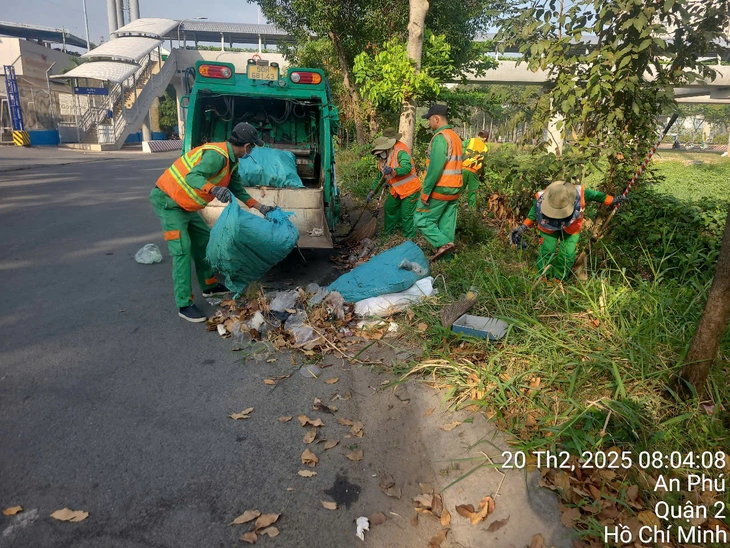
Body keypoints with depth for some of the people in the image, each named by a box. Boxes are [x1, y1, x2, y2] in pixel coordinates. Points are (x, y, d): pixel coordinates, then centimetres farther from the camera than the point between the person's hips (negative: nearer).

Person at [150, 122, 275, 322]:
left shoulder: (232, 162, 6)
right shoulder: (217, 155, -26)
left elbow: (238, 189, 17)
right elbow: (192, 177, -37)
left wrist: (260, 207, 16)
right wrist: (214, 189, -54)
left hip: (185, 205, 10)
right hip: (167, 201, -10)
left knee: (203, 240, 16)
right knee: (182, 250, -13)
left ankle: (209, 285, 32)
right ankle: (184, 305, -8)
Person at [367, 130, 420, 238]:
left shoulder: (400, 153, -19)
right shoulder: (383, 160, 5)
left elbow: (407, 168, -35)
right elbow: (380, 177, 15)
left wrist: (393, 171, -51)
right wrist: (372, 191, 5)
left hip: (409, 189, -9)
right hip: (396, 190, 9)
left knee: (406, 215, -6)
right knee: (389, 209, 20)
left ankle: (410, 239, 8)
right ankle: (388, 232, 39)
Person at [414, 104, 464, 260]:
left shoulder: (440, 137, -15)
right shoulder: (455, 136, 15)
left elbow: (435, 168, -23)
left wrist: (425, 191, -20)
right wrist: (454, 188, 18)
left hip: (439, 189, -9)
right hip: (454, 189, 9)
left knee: (422, 219, 1)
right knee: (447, 224, 10)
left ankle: (443, 243, -9)